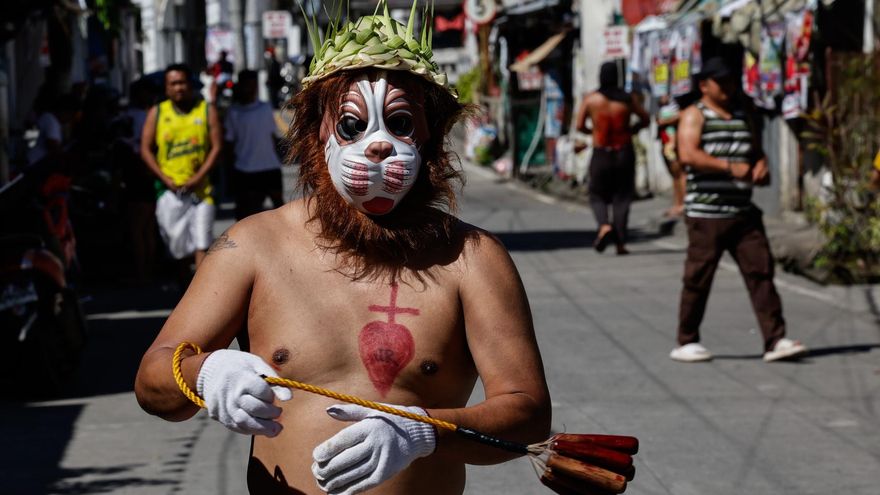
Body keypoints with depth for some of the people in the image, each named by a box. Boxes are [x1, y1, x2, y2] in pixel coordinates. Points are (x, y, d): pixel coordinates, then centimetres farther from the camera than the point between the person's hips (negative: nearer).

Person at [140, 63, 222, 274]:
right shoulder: (157, 113, 7)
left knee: (201, 243, -9)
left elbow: (216, 147, 0)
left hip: (200, 188, -1)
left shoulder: (206, 110, 5)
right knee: (177, 244, 5)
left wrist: (198, 178, -10)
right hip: (170, 190, 1)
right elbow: (146, 150, 5)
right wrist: (166, 180, -6)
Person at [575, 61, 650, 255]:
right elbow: (645, 119, 5)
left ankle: (604, 226, -15)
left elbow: (580, 125, -1)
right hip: (624, 153, 1)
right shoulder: (627, 99, -4)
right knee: (622, 198, 7)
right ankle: (620, 242, 3)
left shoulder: (591, 99, -6)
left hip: (601, 154, -1)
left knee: (598, 196, 13)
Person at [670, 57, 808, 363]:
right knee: (698, 279, 0)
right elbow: (688, 154, -17)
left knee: (760, 271, -4)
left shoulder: (743, 118, 19)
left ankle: (775, 340, -7)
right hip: (706, 214, -5)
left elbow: (758, 153, 29)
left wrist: (761, 167, 4)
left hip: (744, 214, 5)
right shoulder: (694, 116, -1)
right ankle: (686, 343, 12)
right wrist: (729, 167, -25)